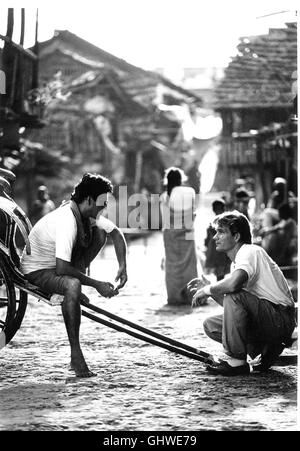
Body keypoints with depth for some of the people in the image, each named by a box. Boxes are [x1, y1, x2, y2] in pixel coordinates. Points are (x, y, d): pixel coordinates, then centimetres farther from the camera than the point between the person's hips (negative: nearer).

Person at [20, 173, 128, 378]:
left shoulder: (87, 213, -5)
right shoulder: (66, 221, -32)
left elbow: (116, 233, 7)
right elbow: (61, 269, -35)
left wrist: (123, 265, -8)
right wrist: (97, 284, -27)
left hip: (58, 264, 8)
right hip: (38, 271, -8)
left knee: (99, 232, -4)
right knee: (73, 286, -39)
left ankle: (73, 285, 2)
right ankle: (75, 355, -32)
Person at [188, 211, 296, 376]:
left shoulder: (250, 252, -14)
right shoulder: (236, 261, 16)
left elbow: (233, 284, -35)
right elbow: (233, 308, 14)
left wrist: (207, 290, -16)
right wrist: (203, 290, 3)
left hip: (281, 320, -10)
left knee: (234, 296, -29)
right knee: (210, 325, 2)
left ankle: (237, 361, -21)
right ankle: (265, 351, 4)